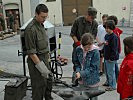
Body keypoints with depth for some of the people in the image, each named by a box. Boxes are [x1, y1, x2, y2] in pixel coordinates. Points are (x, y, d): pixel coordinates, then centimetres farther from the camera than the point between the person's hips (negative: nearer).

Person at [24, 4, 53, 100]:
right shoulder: (31, 29, -21)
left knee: (49, 80, 21)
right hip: (36, 60, -9)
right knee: (40, 85, -2)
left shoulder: (41, 25, 8)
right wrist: (41, 67, -22)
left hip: (44, 59, 9)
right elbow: (31, 52, -22)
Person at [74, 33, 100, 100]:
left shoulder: (95, 52, -18)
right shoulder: (78, 49, -4)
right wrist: (78, 71, -12)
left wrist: (81, 74, -26)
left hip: (92, 82, -4)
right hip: (81, 80, 4)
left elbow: (93, 68, -19)